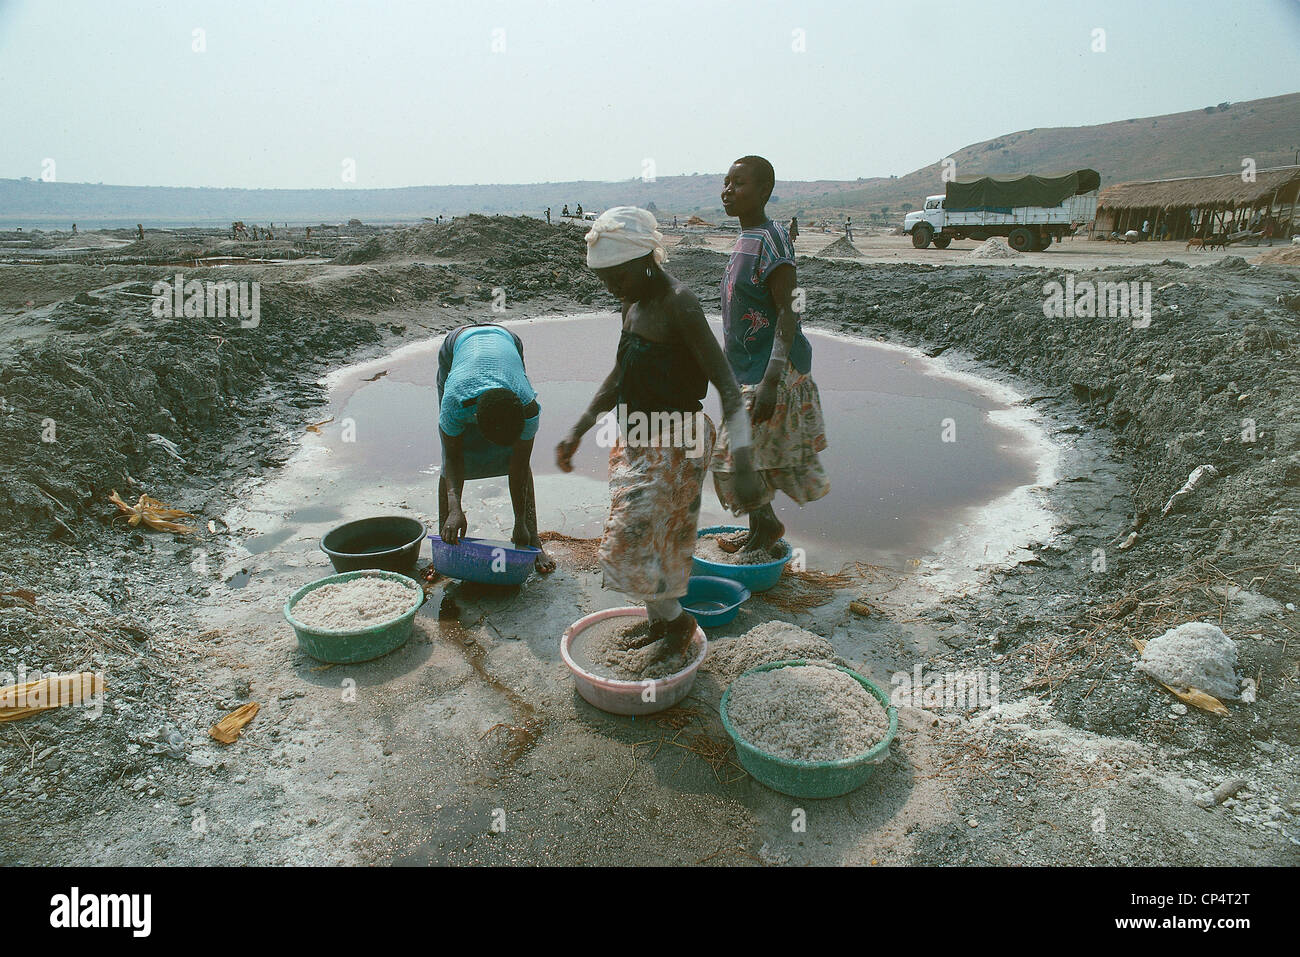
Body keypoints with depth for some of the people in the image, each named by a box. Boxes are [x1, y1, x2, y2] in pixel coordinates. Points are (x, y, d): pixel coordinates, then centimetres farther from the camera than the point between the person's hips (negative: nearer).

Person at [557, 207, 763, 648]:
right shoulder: (633, 305, 7)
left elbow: (726, 384, -24)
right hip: (636, 441, 9)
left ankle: (675, 617, 18)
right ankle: (658, 623, 35)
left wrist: (744, 463, -32)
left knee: (628, 546, -5)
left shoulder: (677, 304, -19)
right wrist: (577, 432, 19)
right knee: (650, 542, 18)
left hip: (672, 444, -9)